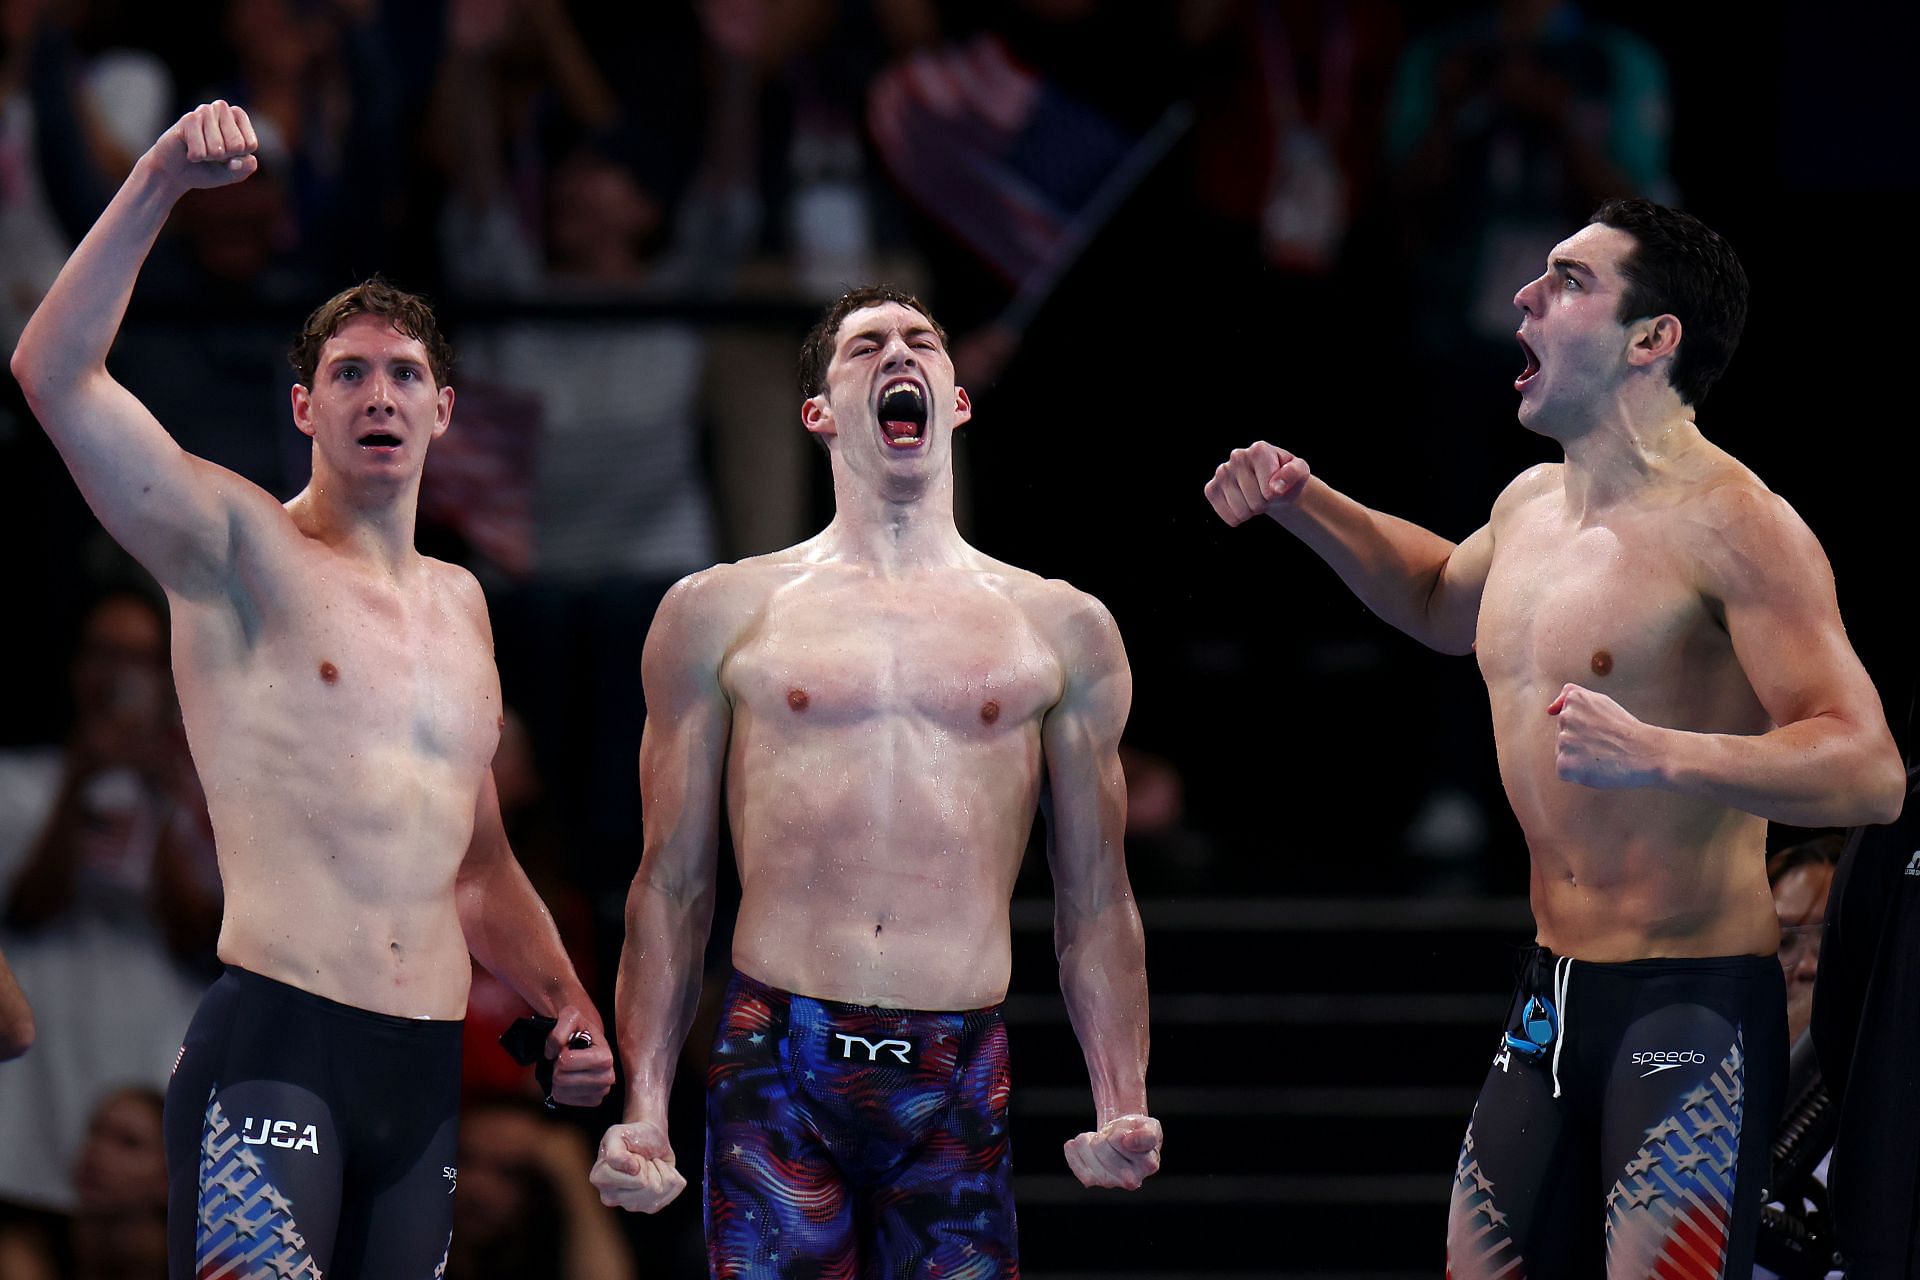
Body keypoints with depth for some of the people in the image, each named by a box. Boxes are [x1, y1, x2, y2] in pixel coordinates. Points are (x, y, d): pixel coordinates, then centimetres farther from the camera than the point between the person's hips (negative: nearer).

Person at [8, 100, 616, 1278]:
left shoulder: (459, 604, 21)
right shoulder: (241, 548, 3)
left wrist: (568, 1004, 15)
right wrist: (161, 184, -18)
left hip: (427, 1071, 7)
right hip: (273, 1048, -6)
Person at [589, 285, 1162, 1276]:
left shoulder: (1062, 629, 14)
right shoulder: (719, 615, 11)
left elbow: (1094, 904, 14)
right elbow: (672, 886, 10)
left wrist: (1124, 1109, 2)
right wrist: (642, 1108, 0)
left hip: (956, 1085, 1)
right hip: (776, 1078, -1)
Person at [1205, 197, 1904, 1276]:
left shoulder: (1731, 524, -16)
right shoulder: (1532, 504, 12)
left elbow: (1871, 773, -24)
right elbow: (1446, 599, 38)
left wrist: (1657, 755, -37)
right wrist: (1307, 506, 24)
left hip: (1695, 1001, -9)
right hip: (1557, 989, 9)